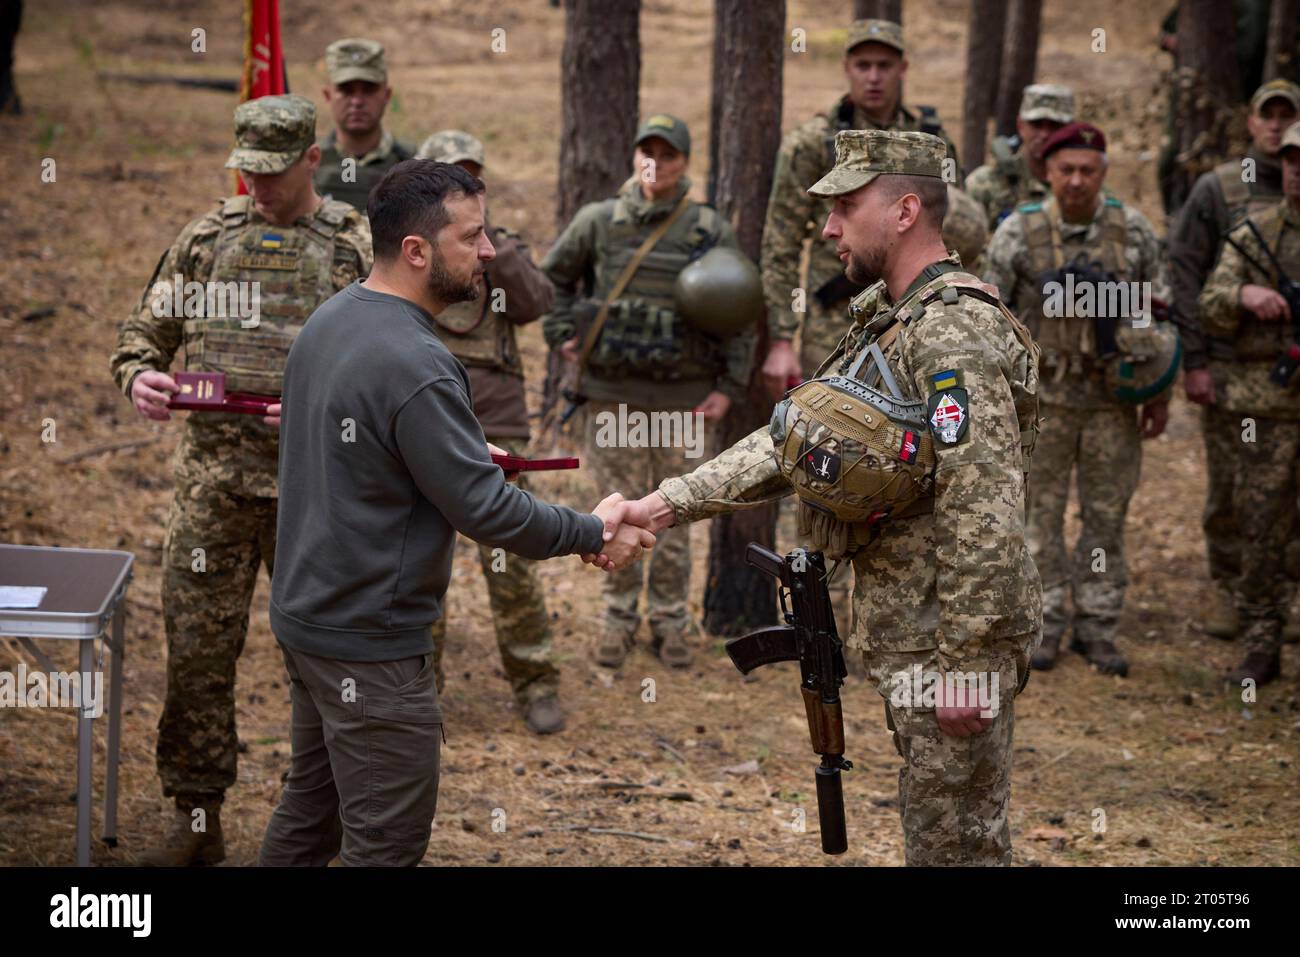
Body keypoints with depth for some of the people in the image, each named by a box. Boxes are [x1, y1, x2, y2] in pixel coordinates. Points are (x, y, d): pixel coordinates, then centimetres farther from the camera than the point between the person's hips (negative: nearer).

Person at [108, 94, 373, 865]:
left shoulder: (357, 246, 1)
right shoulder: (207, 238, 9)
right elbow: (146, 330, 13)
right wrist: (139, 375, -9)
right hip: (213, 476, 2)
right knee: (196, 652, 2)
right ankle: (197, 822, 13)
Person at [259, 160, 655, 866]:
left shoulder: (331, 318, 5)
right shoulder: (413, 365, -25)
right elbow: (486, 510, -22)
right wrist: (592, 533, -10)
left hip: (306, 615, 10)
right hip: (371, 644, -10)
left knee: (309, 808, 20)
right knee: (386, 839, -1)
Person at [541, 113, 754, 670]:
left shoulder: (711, 232, -1)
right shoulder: (598, 222, 1)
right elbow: (553, 275, 17)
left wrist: (729, 387, -1)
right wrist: (561, 333, 5)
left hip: (684, 399, -1)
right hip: (613, 394, 1)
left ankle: (669, 623, 19)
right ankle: (619, 618, 20)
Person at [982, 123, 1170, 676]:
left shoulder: (1133, 231, 0)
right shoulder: (1019, 231, -6)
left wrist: (1160, 394, 6)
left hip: (1112, 397, 2)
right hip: (1042, 396, -2)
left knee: (1107, 515, 7)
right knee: (1041, 513, 3)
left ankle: (1098, 628, 16)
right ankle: (1045, 624, 14)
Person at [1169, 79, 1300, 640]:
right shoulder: (1218, 189, 1)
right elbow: (1184, 273, -1)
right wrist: (1193, 361, -6)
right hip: (1230, 362, -1)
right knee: (1228, 484, 4)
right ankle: (1227, 589, 16)